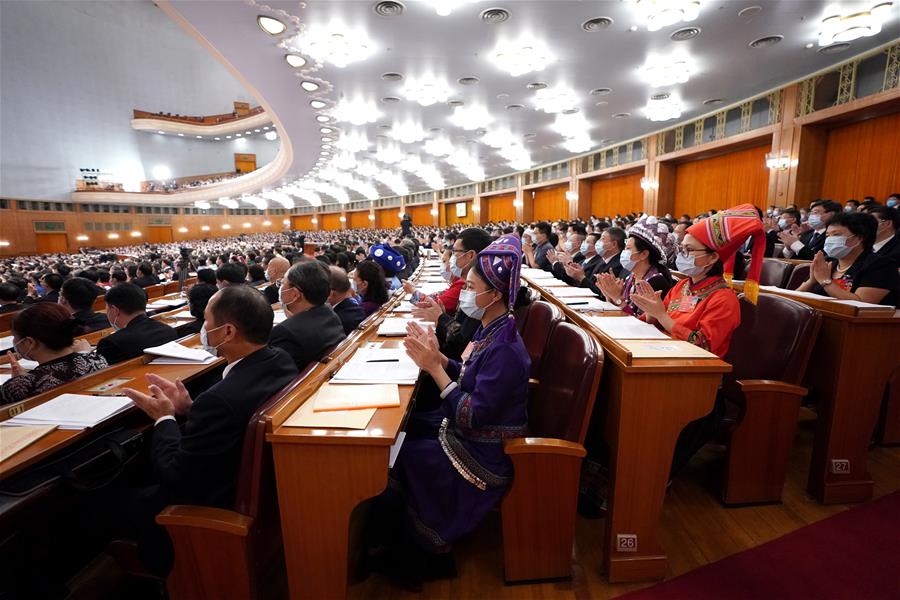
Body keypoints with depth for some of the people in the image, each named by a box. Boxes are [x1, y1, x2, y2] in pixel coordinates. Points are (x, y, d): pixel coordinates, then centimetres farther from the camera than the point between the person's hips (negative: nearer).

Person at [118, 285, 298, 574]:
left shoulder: (222, 399, -37)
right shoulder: (281, 361, -12)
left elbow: (176, 477, -22)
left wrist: (164, 418, -10)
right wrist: (189, 408, -3)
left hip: (222, 506, -7)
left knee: (114, 499, 14)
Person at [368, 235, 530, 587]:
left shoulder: (504, 350, -29)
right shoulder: (491, 331, 0)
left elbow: (471, 417, -29)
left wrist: (434, 367, -26)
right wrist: (436, 357, -9)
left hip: (485, 452, -9)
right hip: (469, 429, 9)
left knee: (395, 458, -2)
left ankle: (403, 560, 26)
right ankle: (391, 541, 29)